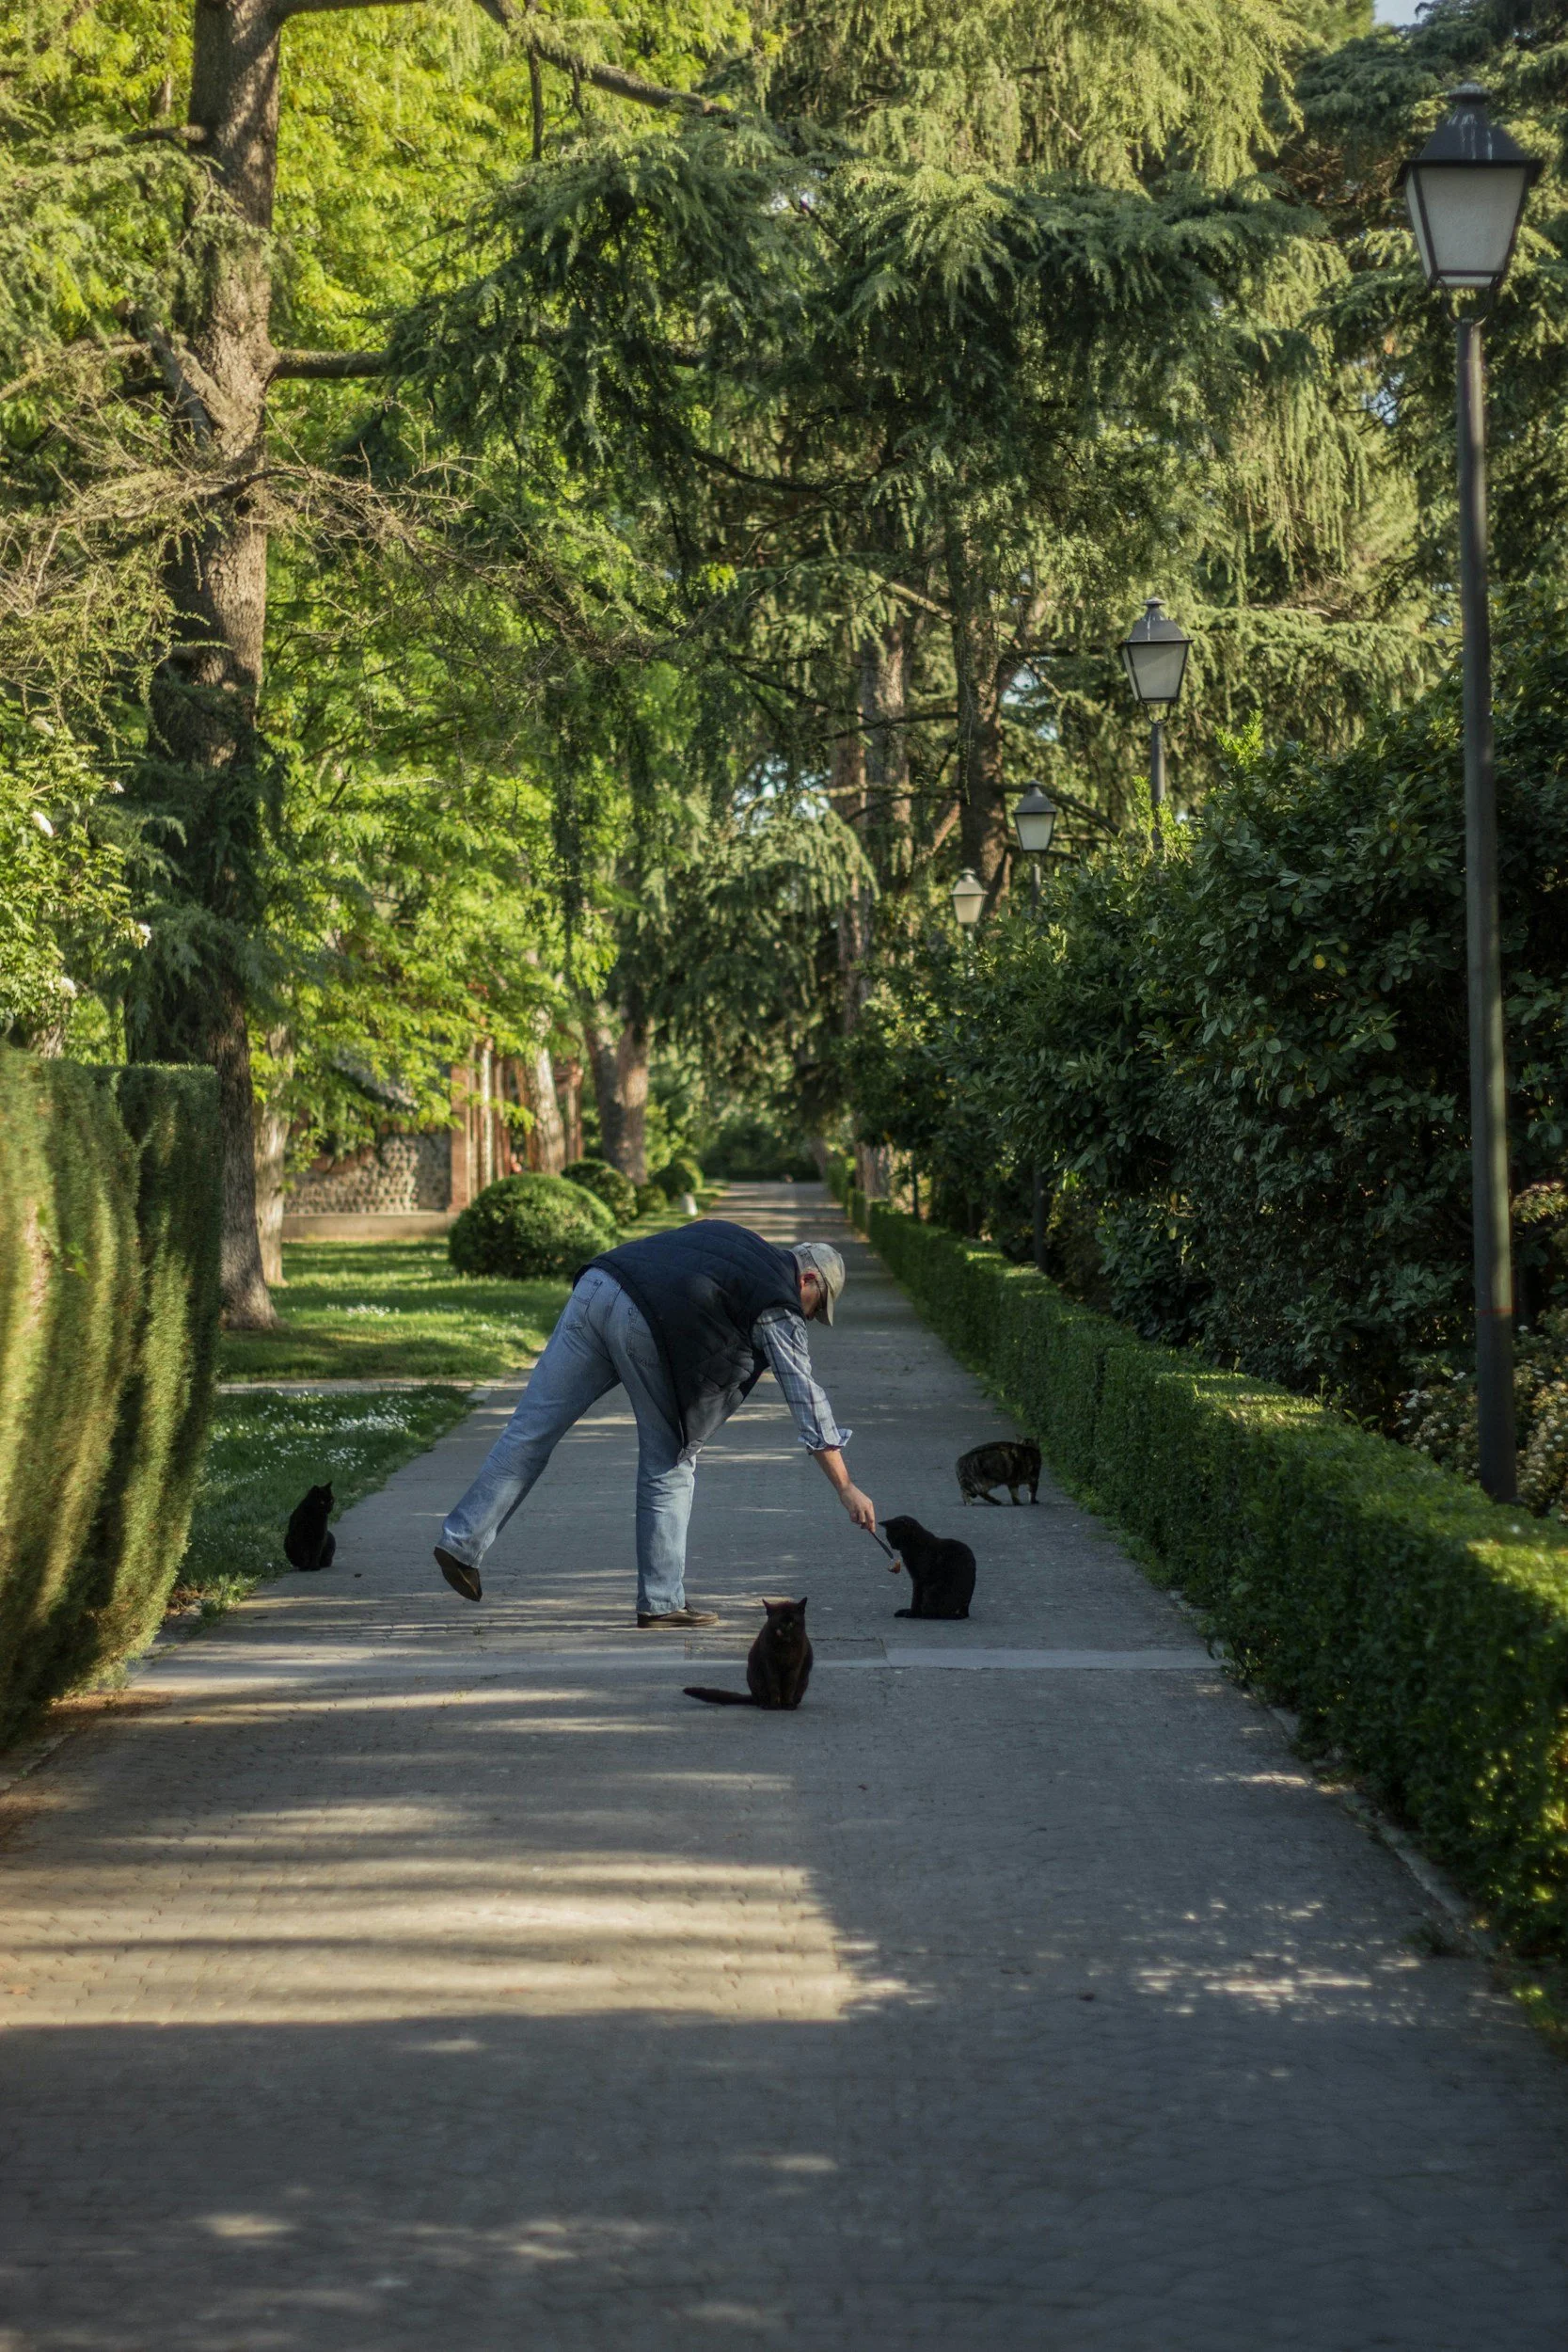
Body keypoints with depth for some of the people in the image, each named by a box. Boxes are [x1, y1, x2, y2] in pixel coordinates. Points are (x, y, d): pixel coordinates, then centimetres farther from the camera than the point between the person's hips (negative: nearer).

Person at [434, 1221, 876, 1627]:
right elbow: (806, 1398, 10)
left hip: (596, 1287, 7)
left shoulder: (726, 1234, 32)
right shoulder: (779, 1306, 12)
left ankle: (462, 1541, 6)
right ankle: (661, 1602, 8)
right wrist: (846, 1488, 13)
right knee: (669, 1462, 7)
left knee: (533, 1427, 8)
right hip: (648, 1324, -7)